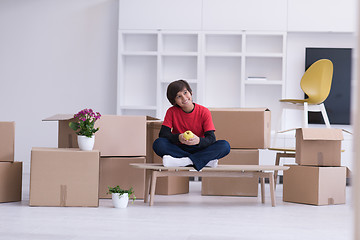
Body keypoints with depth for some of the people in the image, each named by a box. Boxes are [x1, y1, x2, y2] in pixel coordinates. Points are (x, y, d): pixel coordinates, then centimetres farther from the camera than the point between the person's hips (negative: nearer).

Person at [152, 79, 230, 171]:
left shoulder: (204, 112, -6)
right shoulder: (172, 112, -3)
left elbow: (211, 138, -13)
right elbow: (163, 134, -11)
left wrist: (198, 140, -36)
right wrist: (178, 138, -33)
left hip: (199, 149, 0)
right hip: (178, 149, 0)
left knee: (225, 146, -26)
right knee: (158, 144, -30)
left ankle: (184, 161, -36)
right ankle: (206, 161, -32)